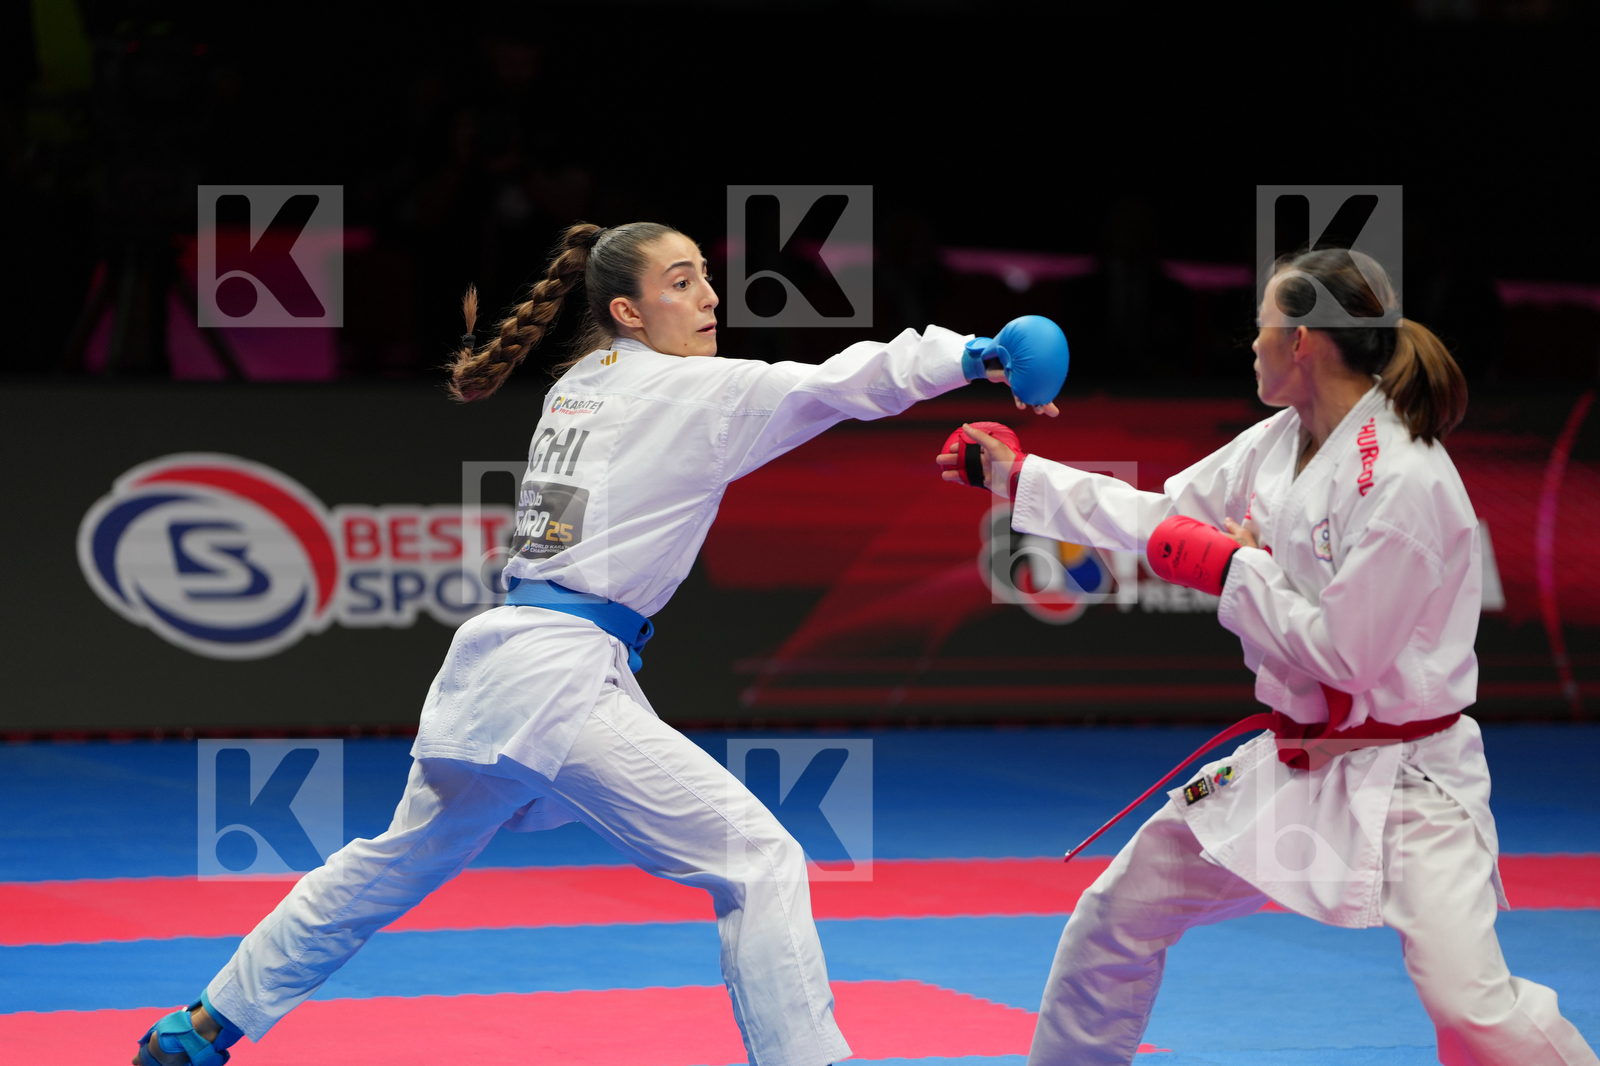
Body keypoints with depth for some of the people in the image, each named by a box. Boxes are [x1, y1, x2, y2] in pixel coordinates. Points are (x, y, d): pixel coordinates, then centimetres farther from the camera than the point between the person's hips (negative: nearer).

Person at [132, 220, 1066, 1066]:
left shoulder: (579, 387, 16)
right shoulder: (684, 393, -7)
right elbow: (835, 385, -16)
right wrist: (973, 355, -23)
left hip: (494, 671, 9)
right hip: (563, 679, -9)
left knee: (400, 864, 25)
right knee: (759, 863, -8)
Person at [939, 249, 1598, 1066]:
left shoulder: (1404, 481, -23)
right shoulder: (1274, 446, 4)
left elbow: (1343, 653, -23)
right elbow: (1157, 517, 15)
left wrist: (1232, 569, -14)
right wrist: (1016, 477, 16)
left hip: (1402, 781, -8)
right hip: (1292, 766, 8)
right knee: (1120, 911, 14)